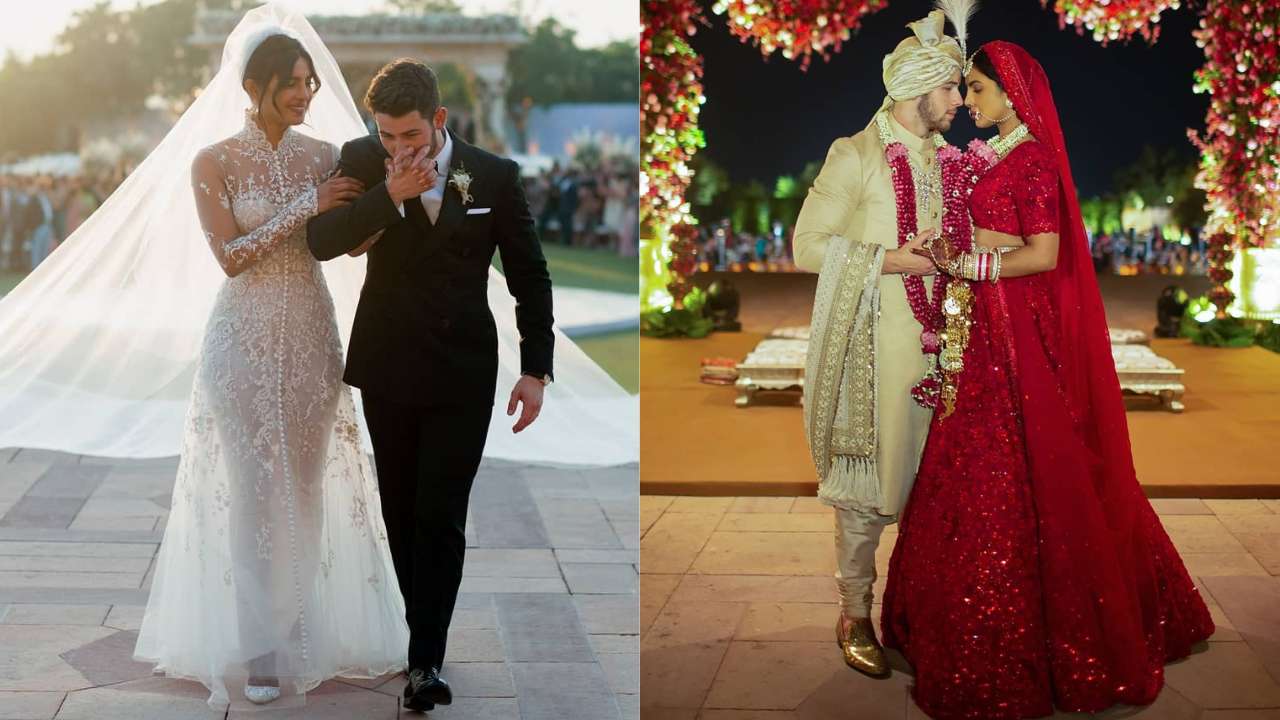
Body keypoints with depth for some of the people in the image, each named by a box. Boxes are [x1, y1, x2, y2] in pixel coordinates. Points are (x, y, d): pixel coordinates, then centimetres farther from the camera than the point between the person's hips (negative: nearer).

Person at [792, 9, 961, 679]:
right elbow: (808, 245, -9)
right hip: (874, 344, -6)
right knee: (867, 484, -1)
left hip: (933, 341, 6)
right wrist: (888, 260, -15)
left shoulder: (943, 157, 12)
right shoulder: (856, 156, -8)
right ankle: (854, 616, 11)